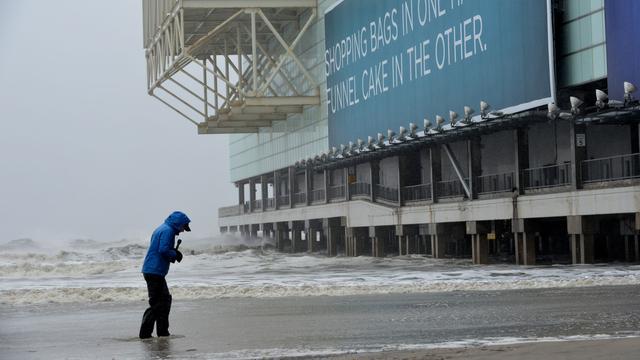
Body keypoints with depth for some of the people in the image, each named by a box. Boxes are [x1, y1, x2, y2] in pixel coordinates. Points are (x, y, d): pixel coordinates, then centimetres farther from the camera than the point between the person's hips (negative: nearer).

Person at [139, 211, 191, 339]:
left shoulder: (162, 229, 20)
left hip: (152, 270, 11)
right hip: (155, 271, -11)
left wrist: (174, 254, 8)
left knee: (165, 299, 15)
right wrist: (175, 255, -6)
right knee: (156, 303, -7)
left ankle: (163, 333, 19)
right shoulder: (168, 231, -12)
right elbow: (163, 250, -23)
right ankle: (145, 333, -6)